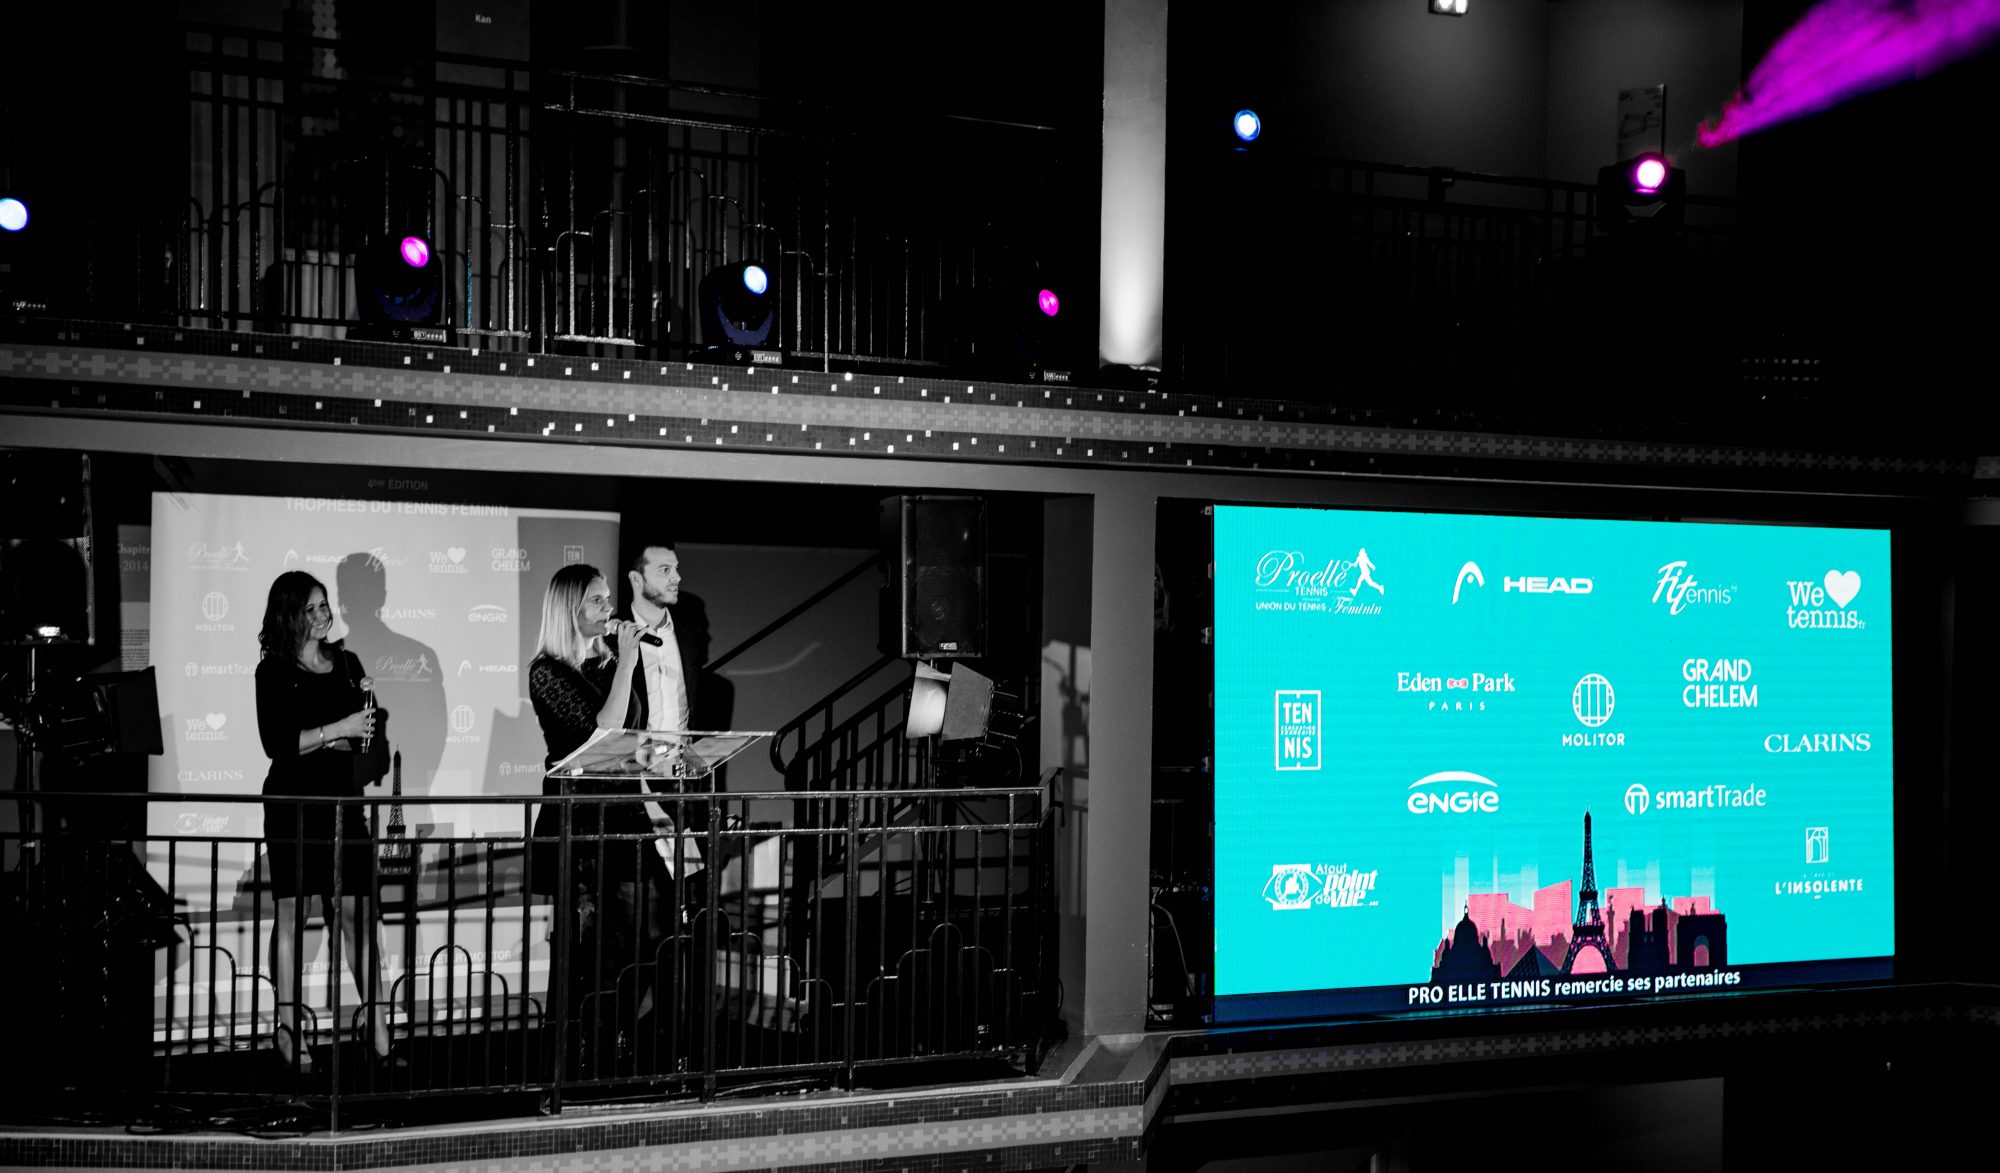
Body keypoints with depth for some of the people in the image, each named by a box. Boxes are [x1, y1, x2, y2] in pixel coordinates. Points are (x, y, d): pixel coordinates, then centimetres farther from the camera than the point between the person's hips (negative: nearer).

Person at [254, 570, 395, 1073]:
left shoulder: (346, 664, 11)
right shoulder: (274, 672, -2)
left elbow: (365, 734, 16)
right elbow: (276, 743, -13)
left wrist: (368, 705, -4)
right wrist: (337, 730, -17)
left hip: (342, 797, 4)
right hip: (292, 801, -4)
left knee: (357, 911, 0)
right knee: (291, 913, 1)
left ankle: (376, 1020, 4)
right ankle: (287, 1028, 8)